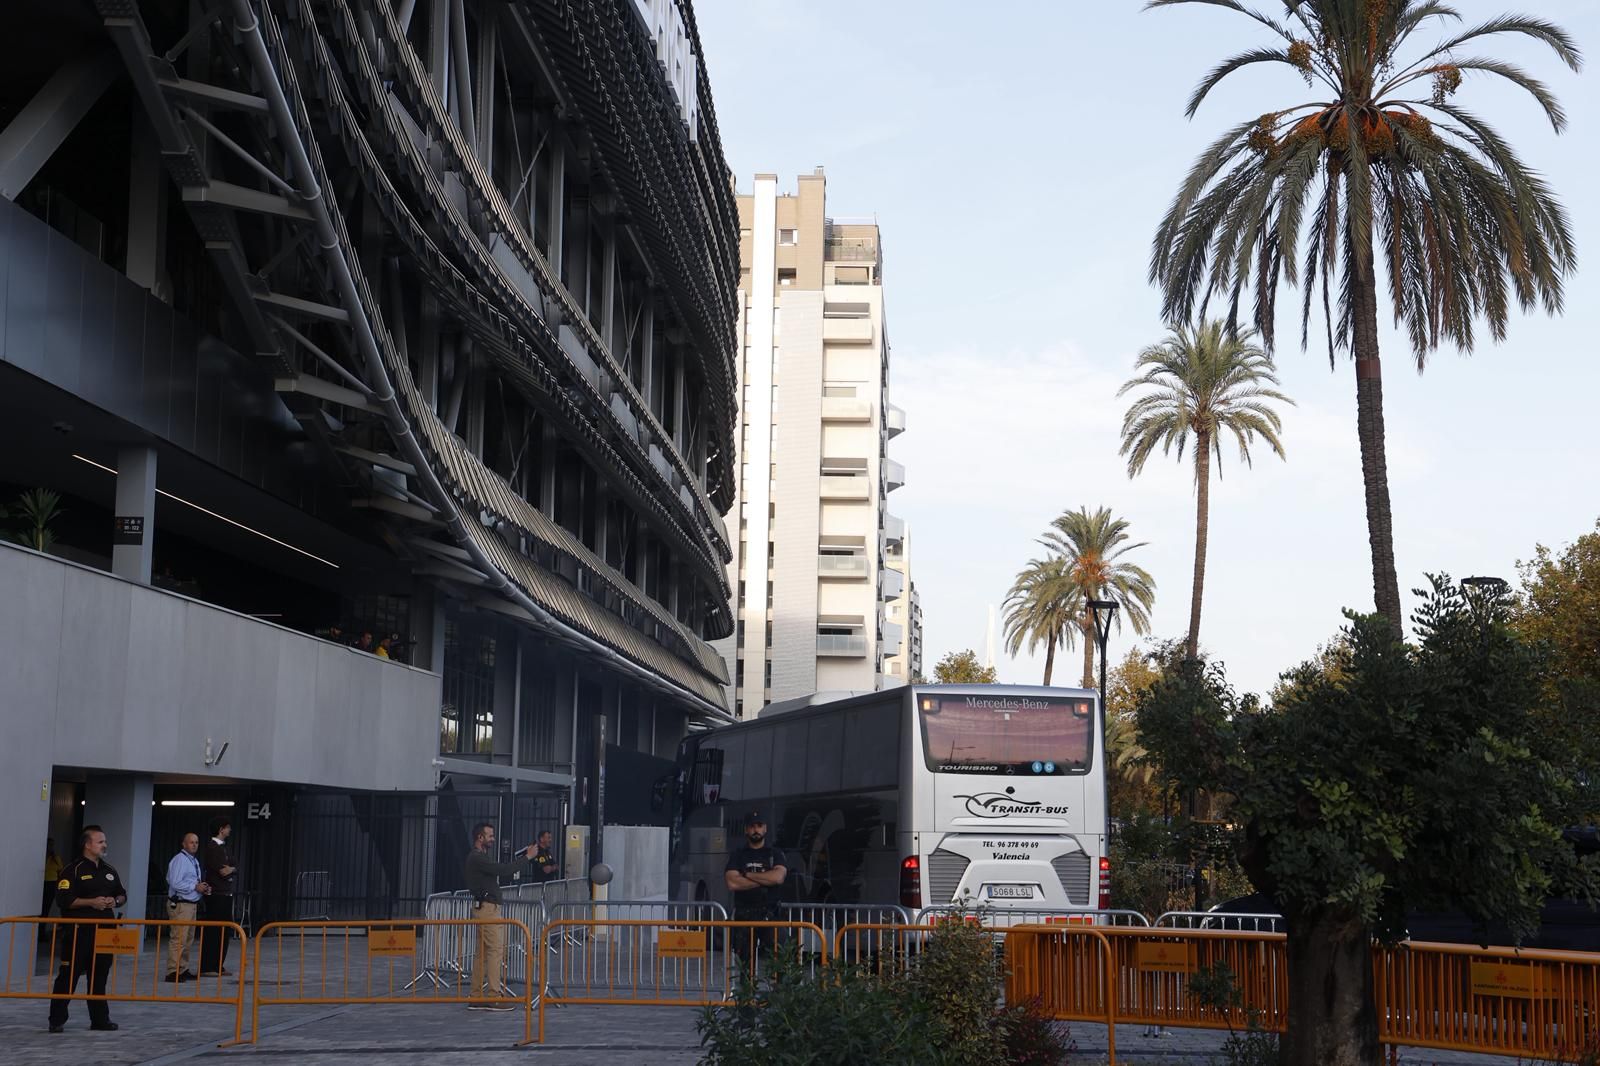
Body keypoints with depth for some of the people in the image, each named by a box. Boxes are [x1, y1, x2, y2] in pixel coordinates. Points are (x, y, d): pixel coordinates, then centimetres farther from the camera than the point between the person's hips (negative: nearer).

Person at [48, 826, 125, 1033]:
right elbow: (63, 899, -15)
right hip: (78, 931, -6)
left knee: (99, 977, 10)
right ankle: (57, 1020, 3)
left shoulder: (109, 870, 15)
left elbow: (123, 895, 22)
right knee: (68, 976, -4)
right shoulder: (72, 870, -6)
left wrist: (115, 901, 0)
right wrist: (92, 902, -18)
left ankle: (100, 1019, 16)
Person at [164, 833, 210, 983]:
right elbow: (175, 883, -22)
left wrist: (203, 888, 8)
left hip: (192, 904, 10)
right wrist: (195, 887, -18)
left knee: (188, 939, 15)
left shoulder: (194, 861, 16)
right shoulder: (179, 860, -13)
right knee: (179, 938, -11)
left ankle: (182, 970, 24)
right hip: (180, 905, -10)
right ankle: (173, 972, -9)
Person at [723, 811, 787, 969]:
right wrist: (765, 880, -5)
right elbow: (731, 883, -5)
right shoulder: (738, 855, 11)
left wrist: (748, 875, -3)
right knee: (744, 960, -1)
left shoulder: (775, 854, 10)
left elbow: (778, 877, -10)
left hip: (770, 915, -1)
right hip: (744, 915, 1)